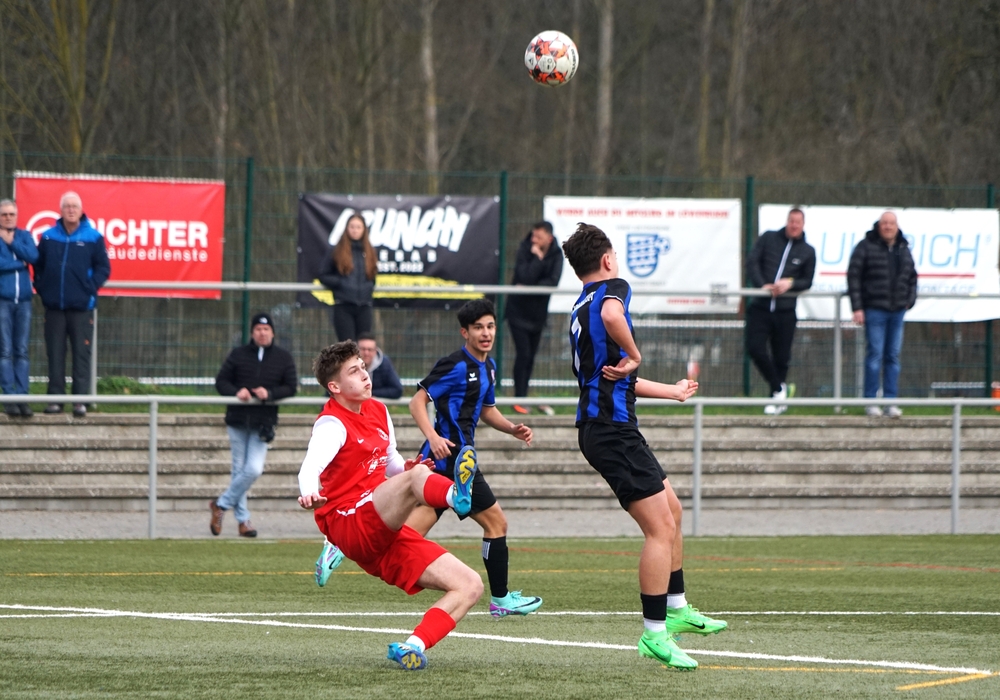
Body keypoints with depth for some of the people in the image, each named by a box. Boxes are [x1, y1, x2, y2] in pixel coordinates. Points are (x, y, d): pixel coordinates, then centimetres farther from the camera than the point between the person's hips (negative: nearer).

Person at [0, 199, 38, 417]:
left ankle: (22, 397, 1)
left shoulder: (24, 236, 13)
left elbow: (33, 256, -4)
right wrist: (19, 263, -4)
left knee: (22, 351, 2)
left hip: (23, 300, 3)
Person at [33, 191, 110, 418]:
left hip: (81, 306, -2)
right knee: (55, 355, 4)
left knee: (81, 354, -2)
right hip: (54, 306, 2)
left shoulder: (93, 238, 1)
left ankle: (81, 399, 0)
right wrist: (42, 288, 0)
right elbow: (38, 266, 12)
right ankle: (55, 397, 9)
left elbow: (103, 268, 2)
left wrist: (90, 288, -9)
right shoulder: (48, 237, 7)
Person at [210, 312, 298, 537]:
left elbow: (291, 387, 0)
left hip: (263, 423, -1)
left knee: (254, 469, -13)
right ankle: (243, 519, 12)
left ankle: (221, 504, 4)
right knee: (239, 470, 4)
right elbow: (221, 381, 5)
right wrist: (236, 392, -16)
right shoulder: (238, 354, 5)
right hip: (238, 419, 1)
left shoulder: (283, 358, 5)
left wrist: (270, 393, -18)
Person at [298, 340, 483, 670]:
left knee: (470, 585, -4)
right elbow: (311, 466, -27)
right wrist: (309, 494, -50)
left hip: (384, 534, 8)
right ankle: (455, 494, -71)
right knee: (416, 477, -35)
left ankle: (413, 647, -22)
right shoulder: (332, 424, -7)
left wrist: (406, 467, 7)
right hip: (349, 522, -8)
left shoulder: (378, 412, 18)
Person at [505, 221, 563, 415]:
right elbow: (526, 277, -26)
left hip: (538, 313, 4)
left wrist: (529, 288, -24)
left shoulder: (556, 254, -6)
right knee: (523, 354, -8)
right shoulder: (525, 250, -14)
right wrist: (537, 258, -26)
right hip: (519, 311, -4)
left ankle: (522, 397, 20)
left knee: (530, 356, 10)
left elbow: (553, 281, -18)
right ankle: (519, 399, -3)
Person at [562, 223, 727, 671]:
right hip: (613, 429, -10)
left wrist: (673, 391, 44)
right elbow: (612, 316, -34)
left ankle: (677, 609, 30)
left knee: (672, 511, 22)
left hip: (602, 427, 10)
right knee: (660, 528, -10)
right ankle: (655, 633, -10)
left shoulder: (580, 308, 21)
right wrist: (634, 355, -16)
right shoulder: (612, 290, -6)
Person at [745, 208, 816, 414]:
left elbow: (807, 281, 7)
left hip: (785, 310, 0)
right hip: (760, 306, 0)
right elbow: (752, 261, 0)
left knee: (781, 357, 3)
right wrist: (762, 285, -14)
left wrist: (790, 283, -14)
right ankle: (778, 388, 6)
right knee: (755, 348, -12)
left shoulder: (807, 252, 8)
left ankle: (777, 401, 14)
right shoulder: (768, 238, 7)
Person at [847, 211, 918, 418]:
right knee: (875, 355, -6)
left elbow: (912, 278, 21)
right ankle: (871, 402, -1)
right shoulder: (866, 247, -4)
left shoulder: (903, 249, 12)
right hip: (874, 310, -5)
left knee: (893, 356, 6)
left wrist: (910, 300, 8)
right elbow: (853, 277, -7)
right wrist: (857, 308, -12)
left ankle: (891, 402, 9)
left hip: (897, 311, 5)